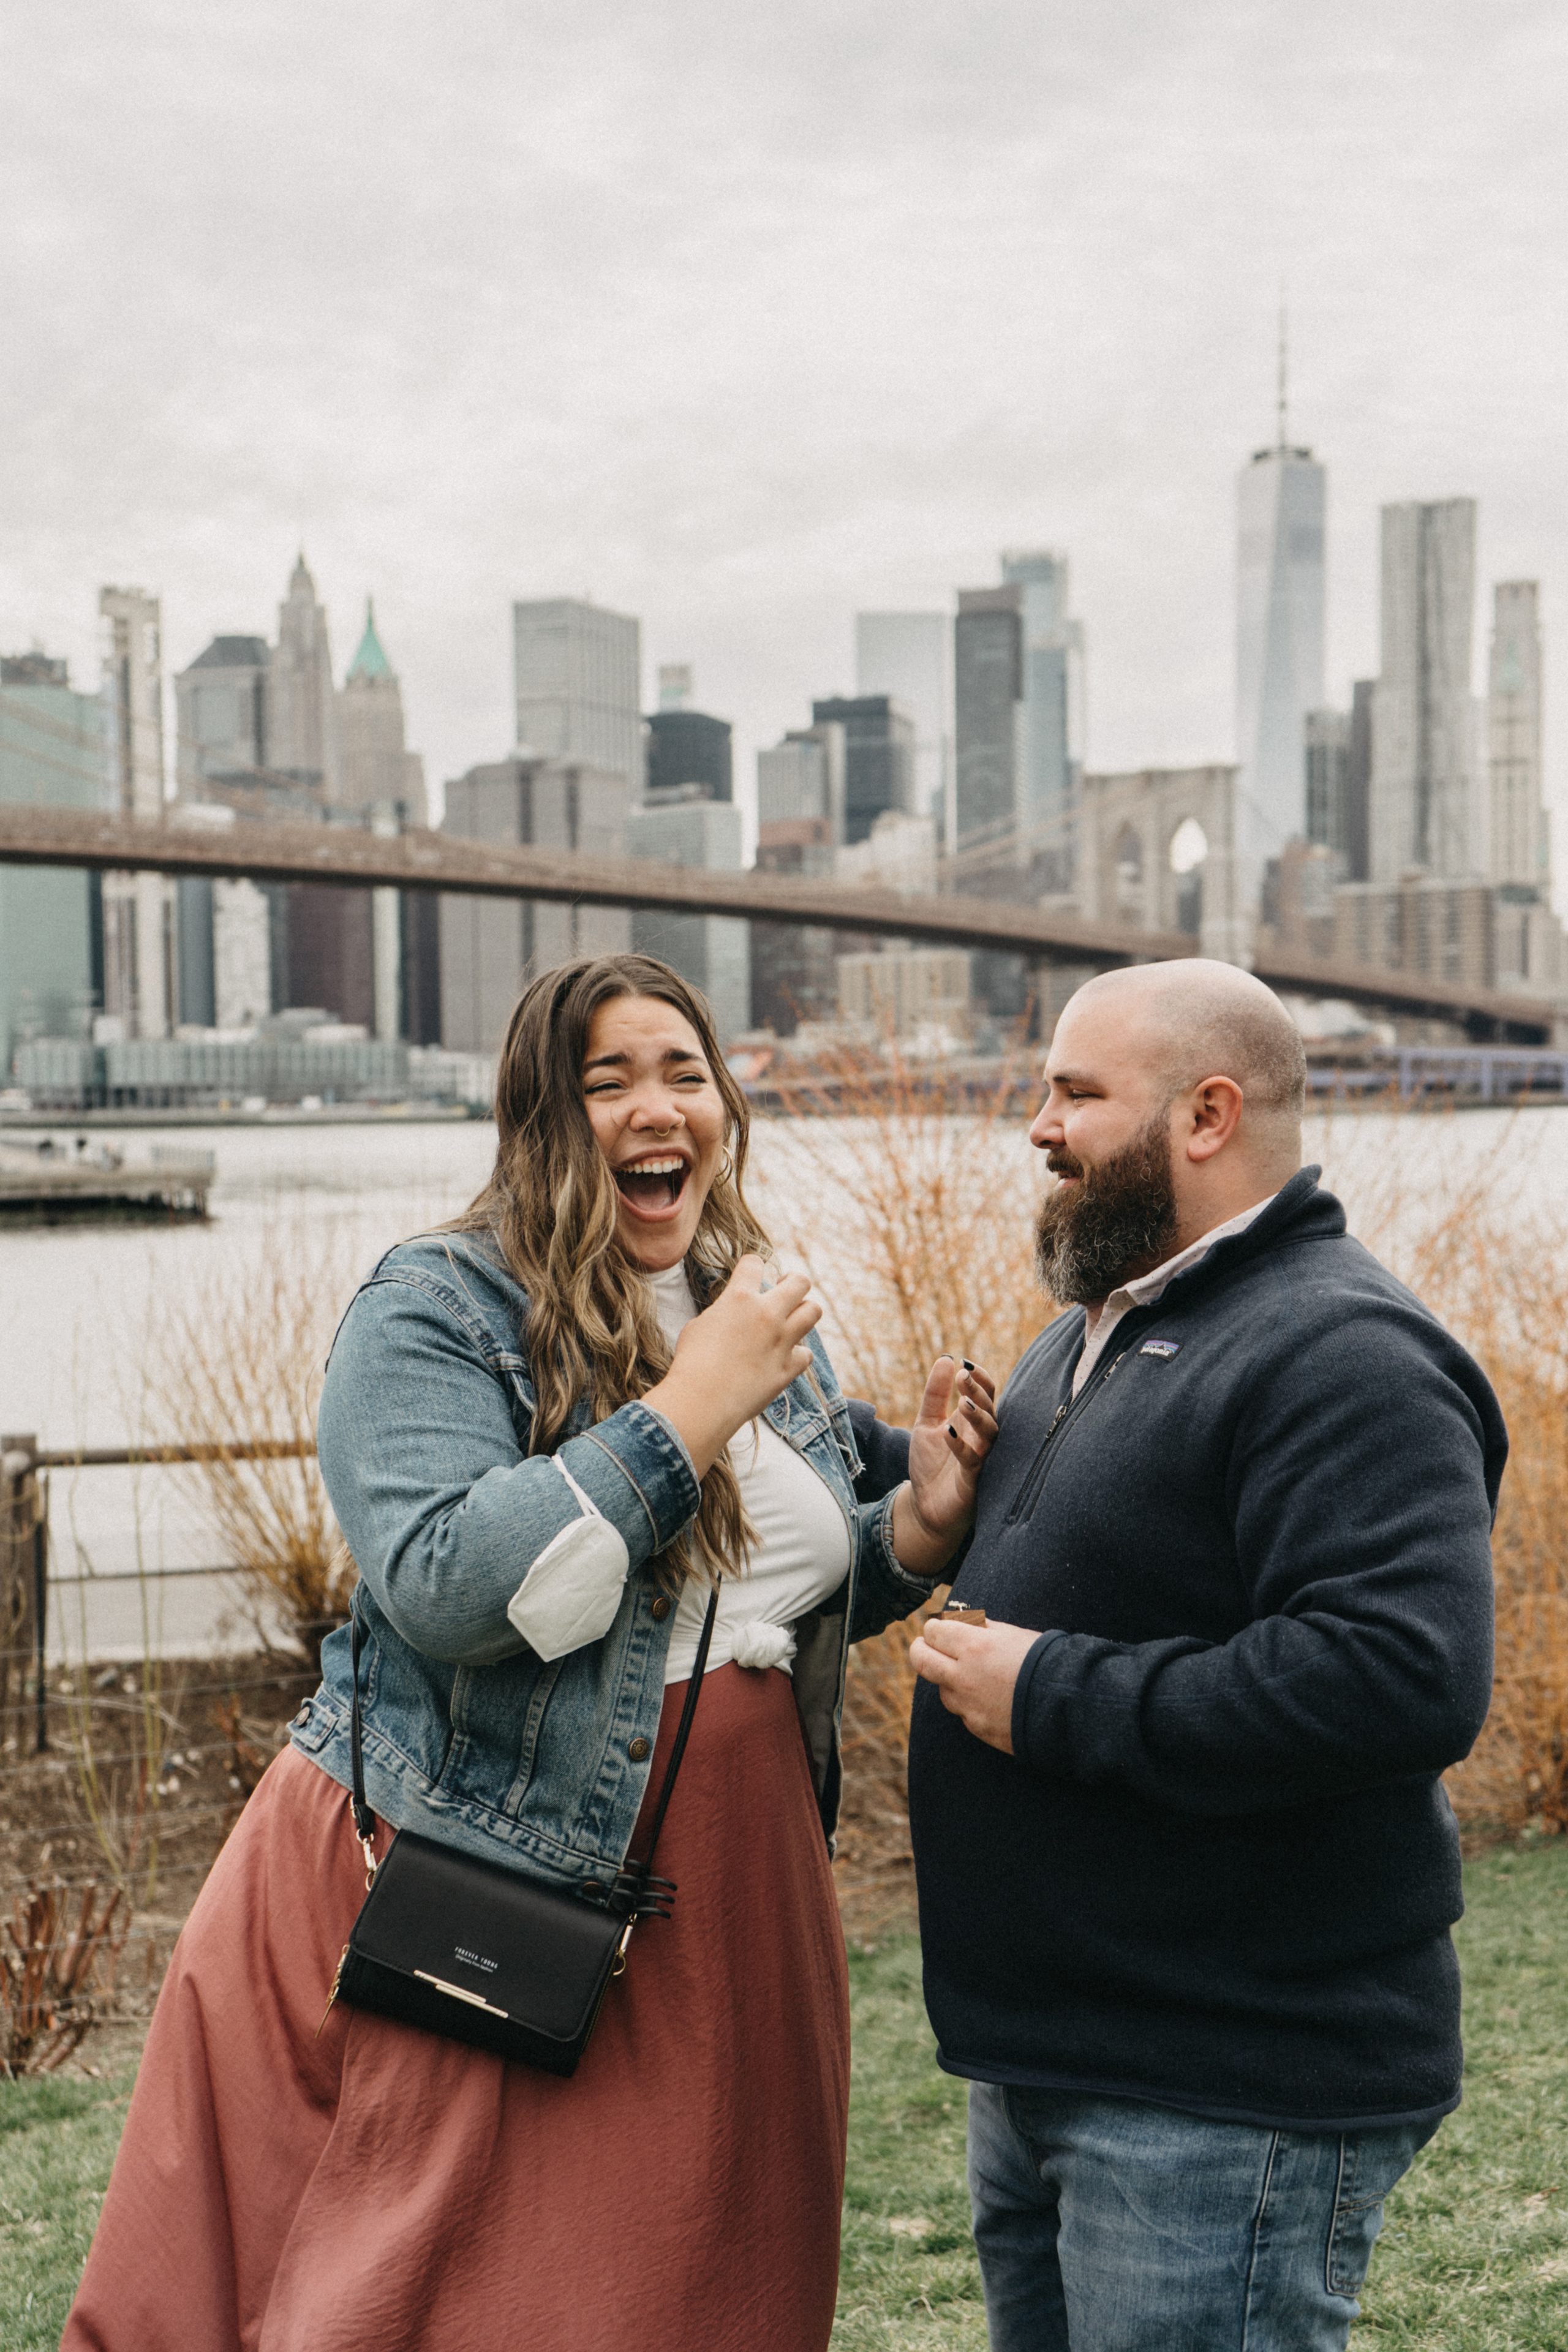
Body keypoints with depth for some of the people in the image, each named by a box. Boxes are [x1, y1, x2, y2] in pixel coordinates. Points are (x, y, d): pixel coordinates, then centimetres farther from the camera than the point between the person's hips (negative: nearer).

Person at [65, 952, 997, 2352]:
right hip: (465, 1919, -6)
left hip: (719, 1912, 6)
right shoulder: (435, 1314, -10)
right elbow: (446, 1588, -26)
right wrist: (692, 1405, -24)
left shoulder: (768, 1319, 10)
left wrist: (919, 1527, -1)